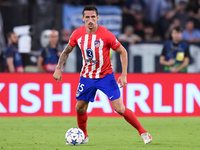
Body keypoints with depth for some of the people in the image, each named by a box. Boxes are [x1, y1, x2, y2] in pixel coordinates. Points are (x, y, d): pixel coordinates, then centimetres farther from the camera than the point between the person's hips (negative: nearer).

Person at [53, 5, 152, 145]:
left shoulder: (106, 35, -21)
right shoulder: (78, 34, -9)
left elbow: (123, 52, -9)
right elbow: (66, 51, 8)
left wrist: (124, 74, -16)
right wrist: (58, 69, -1)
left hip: (106, 76, -4)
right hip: (86, 76, 4)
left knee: (120, 109, -11)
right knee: (80, 108, 5)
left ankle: (143, 132, 3)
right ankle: (83, 136, 29)